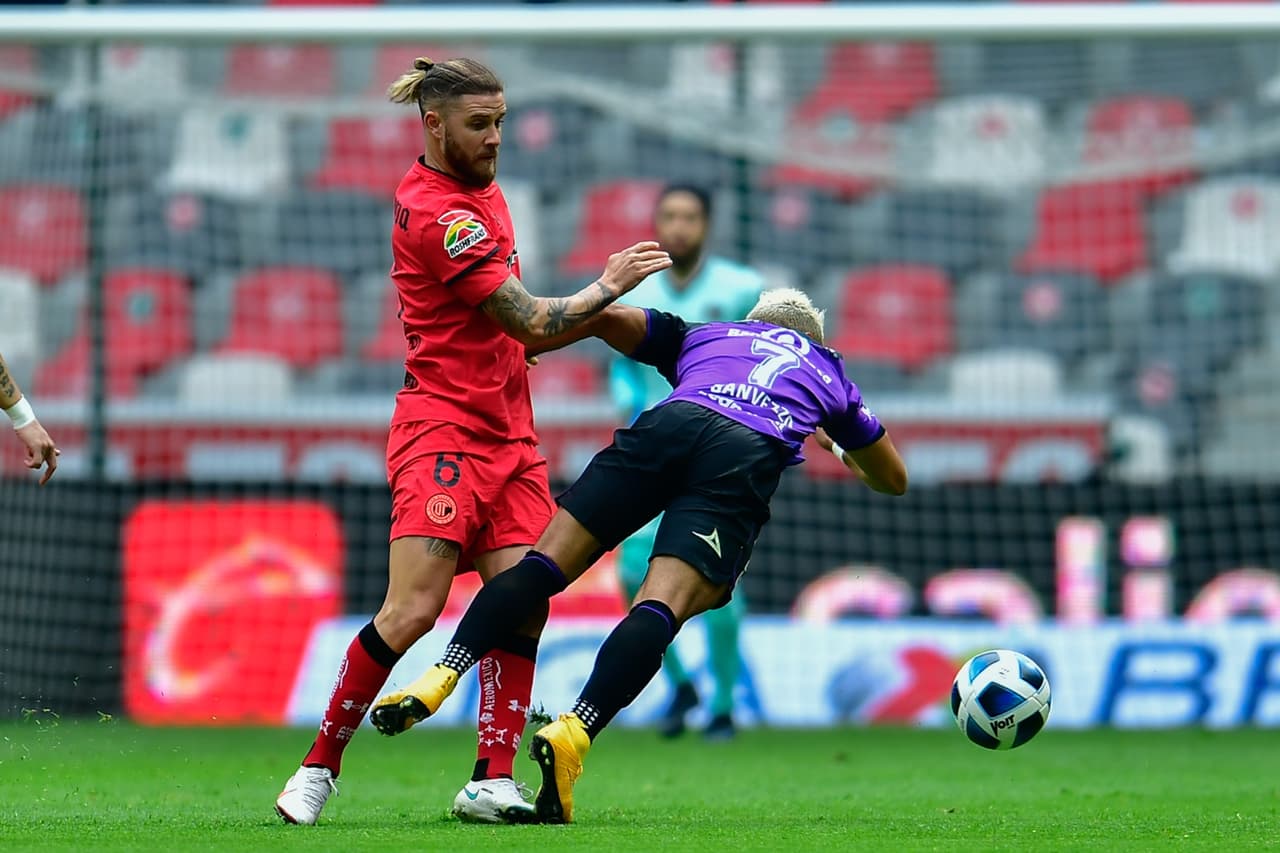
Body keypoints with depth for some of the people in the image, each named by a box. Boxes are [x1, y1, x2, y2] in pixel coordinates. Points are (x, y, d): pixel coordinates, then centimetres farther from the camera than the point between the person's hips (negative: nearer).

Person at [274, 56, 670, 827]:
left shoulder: (482, 190, 13)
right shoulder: (436, 211, -17)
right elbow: (532, 324, -17)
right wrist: (608, 285, -5)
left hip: (509, 430, 9)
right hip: (444, 425, -9)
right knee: (412, 612, -15)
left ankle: (493, 781, -2)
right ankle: (320, 765, -1)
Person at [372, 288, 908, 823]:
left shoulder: (701, 336, 39)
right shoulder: (829, 371, 40)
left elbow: (607, 316, 23)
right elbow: (893, 478, 50)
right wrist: (845, 453, 70)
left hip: (673, 421, 1)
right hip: (750, 456, -1)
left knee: (546, 563, 0)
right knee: (662, 608, -14)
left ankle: (441, 676, -18)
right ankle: (574, 733, -35)